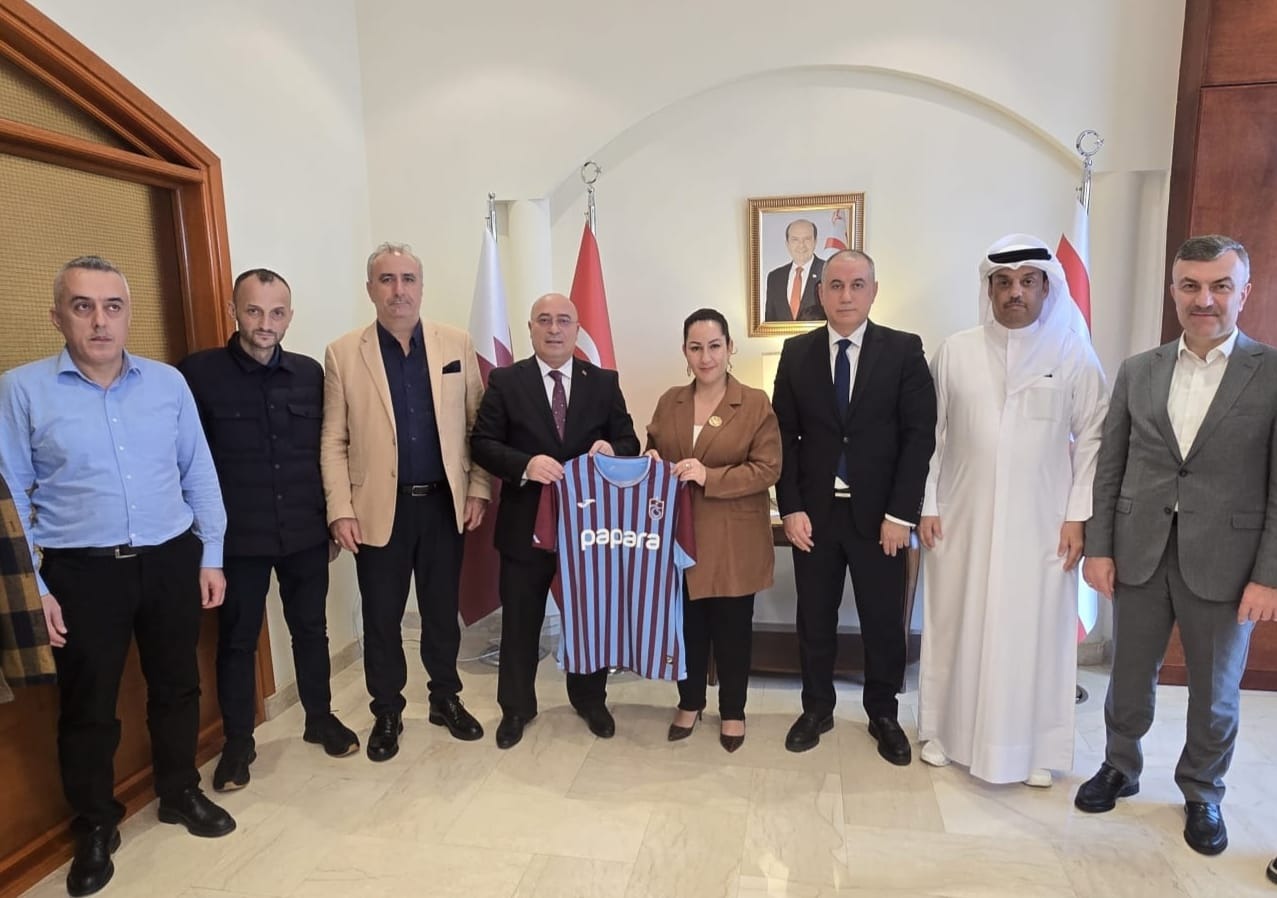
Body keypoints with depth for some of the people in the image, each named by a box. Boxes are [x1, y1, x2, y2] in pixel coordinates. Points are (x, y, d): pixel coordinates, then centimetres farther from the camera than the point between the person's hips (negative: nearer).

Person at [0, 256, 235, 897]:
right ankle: (94, 828, 33)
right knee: (87, 708, 11)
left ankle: (180, 793, 39)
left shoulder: (168, 382, 2)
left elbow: (199, 474, 5)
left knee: (177, 687, 17)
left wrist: (210, 556, 3)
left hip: (171, 562, 3)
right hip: (81, 573, -2)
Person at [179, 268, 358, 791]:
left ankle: (320, 718, 36)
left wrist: (334, 520, 9)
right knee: (237, 641, 12)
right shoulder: (198, 373, -8)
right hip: (236, 537, -2)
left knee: (311, 629, 16)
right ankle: (238, 741, 30)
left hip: (305, 533, 3)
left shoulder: (310, 373, 2)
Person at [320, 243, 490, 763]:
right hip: (380, 509, -1)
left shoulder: (457, 344, 2)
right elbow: (333, 441, -2)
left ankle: (446, 699, 33)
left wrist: (477, 489, -1)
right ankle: (387, 713, 29)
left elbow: (477, 424, 4)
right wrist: (341, 510, -8)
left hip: (444, 504, 1)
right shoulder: (343, 353, -2)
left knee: (442, 610, 15)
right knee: (381, 618, 10)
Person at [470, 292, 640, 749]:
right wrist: (524, 465, -24)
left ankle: (590, 700, 37)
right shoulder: (505, 381, -2)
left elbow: (629, 442, 2)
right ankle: (516, 707, 32)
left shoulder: (604, 382, 3)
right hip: (526, 520, -1)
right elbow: (482, 443, -7)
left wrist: (611, 449, -22)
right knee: (520, 620, 12)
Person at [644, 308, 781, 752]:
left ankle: (732, 711, 30)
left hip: (733, 542, -3)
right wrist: (651, 462, -10)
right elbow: (652, 453, 15)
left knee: (732, 629, 10)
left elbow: (767, 469, -12)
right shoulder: (669, 402, 7)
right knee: (687, 625, 14)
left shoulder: (756, 403, -7)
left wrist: (709, 476, -23)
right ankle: (689, 703, 35)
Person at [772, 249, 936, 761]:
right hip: (814, 512, 1)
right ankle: (817, 709, 32)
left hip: (879, 514, -1)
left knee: (884, 621, 11)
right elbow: (784, 436, 2)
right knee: (814, 618, 13)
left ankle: (882, 714, 32)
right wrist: (791, 509, -5)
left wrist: (900, 514, -11)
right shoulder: (796, 353, 3)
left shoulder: (904, 350, -2)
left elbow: (919, 435, -5)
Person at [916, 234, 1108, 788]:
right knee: (956, 625, 11)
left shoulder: (1074, 356, -2)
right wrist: (927, 506, 0)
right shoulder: (954, 352, 0)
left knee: (1034, 631, 8)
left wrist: (1077, 517, -4)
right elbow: (931, 434, 2)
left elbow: (1091, 440, 0)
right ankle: (944, 730, 28)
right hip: (964, 519, 1)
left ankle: (1033, 746, 26)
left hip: (1041, 524, 0)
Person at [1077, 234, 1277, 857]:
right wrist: (1098, 546, 0)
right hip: (1139, 556, 2)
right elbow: (1109, 468, 4)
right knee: (1129, 679, 16)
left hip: (1223, 563, -2)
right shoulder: (1137, 372, 4)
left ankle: (1202, 795, 37)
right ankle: (1120, 769, 38)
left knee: (1215, 693, 15)